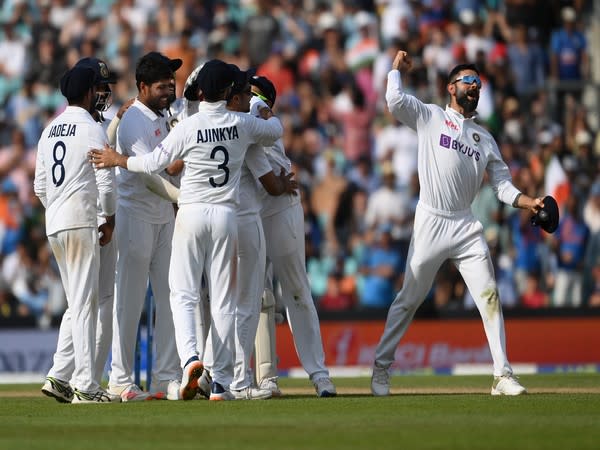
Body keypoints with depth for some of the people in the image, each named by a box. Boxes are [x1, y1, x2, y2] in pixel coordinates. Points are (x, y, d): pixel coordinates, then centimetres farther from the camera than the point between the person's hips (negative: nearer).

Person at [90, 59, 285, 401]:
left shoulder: (188, 127, -9)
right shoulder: (242, 124, 0)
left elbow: (154, 163, -7)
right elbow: (276, 131, 19)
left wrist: (117, 160, 9)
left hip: (192, 214, -2)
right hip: (226, 216, 2)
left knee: (184, 294, 3)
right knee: (223, 300, 4)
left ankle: (190, 357, -23)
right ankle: (221, 383, 3)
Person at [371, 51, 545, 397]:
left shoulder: (485, 138, 17)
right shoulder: (430, 117, 7)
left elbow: (503, 184, 13)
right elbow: (395, 100, -10)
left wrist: (529, 202, -5)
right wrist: (397, 68, 7)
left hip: (466, 227, 3)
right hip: (430, 223, -3)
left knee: (489, 296, -7)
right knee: (409, 299, 2)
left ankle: (503, 375, -7)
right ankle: (381, 366, 15)